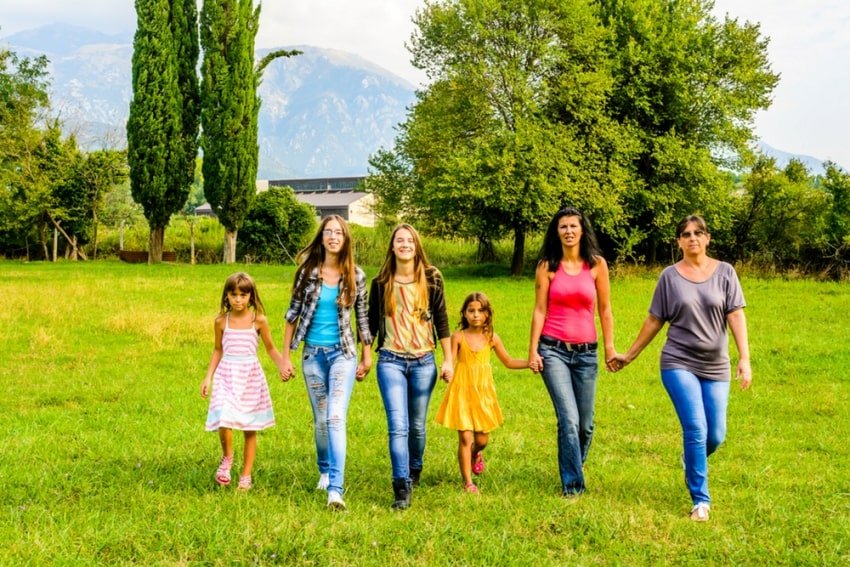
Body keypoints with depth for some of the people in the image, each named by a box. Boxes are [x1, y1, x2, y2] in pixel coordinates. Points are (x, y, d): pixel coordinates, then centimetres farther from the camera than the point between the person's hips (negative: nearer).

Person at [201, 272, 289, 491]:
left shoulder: (258, 320, -3)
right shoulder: (221, 321, 2)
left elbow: (270, 348, 7)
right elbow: (218, 350, 13)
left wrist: (282, 365, -9)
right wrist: (208, 377, 7)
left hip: (250, 376, 0)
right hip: (227, 375, 0)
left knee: (250, 428, 6)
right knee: (224, 420, -18)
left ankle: (246, 476, 20)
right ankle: (227, 458, 12)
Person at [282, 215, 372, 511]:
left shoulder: (355, 275, -1)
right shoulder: (308, 272, -1)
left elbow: (363, 317, 6)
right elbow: (293, 314, 3)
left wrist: (367, 356, 7)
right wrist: (286, 356, 2)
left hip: (343, 353, -2)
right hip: (313, 353, 2)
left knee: (336, 417, -15)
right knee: (320, 419, 12)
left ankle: (335, 489, -19)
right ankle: (324, 471, 35)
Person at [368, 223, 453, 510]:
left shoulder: (431, 279, 1)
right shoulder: (381, 283, 2)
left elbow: (441, 321, 4)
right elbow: (371, 322, 9)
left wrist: (448, 360, 2)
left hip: (423, 362, 1)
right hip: (391, 361, -1)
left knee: (417, 425, 12)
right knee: (398, 426, -12)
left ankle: (414, 470, 38)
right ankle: (402, 488, -12)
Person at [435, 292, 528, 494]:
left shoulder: (491, 338, 2)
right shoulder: (458, 337, -6)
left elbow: (508, 362, 12)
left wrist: (531, 362, 1)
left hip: (483, 393, 3)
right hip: (462, 392, -3)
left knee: (482, 438, 7)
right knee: (465, 438, -5)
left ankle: (475, 454, 44)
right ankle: (467, 482, 8)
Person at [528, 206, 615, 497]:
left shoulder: (596, 264, 3)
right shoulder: (547, 265, 0)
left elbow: (605, 310, 7)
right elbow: (539, 310, 0)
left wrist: (610, 347, 5)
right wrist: (532, 350, -3)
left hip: (586, 352, 2)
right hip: (553, 350, -2)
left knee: (585, 422, 8)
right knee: (569, 419, -11)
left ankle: (576, 464, 36)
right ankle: (572, 483, -1)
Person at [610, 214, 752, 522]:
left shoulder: (725, 272, 2)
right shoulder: (670, 276, 1)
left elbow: (736, 316, -5)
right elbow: (654, 321, 8)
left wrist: (744, 358, -15)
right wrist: (629, 355, 11)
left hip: (715, 367, 2)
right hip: (679, 363, -2)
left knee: (716, 436, 4)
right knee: (696, 430, -11)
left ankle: (691, 461, 39)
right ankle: (700, 500, 2)